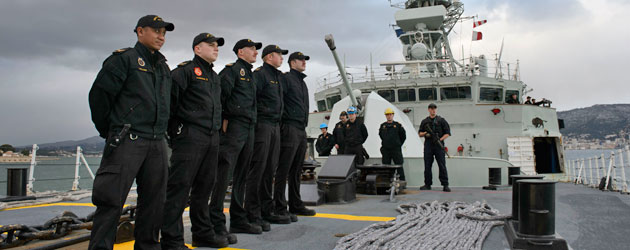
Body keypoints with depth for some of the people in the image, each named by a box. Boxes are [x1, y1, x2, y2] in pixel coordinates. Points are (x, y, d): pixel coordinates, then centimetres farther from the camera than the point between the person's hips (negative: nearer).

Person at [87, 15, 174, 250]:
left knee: (154, 199, 10)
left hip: (156, 143, 7)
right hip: (127, 141, -7)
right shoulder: (123, 59, -2)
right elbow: (99, 94, -6)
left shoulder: (164, 67, 19)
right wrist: (108, 131, 0)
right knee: (112, 198, -7)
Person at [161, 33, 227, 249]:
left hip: (212, 138, 8)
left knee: (205, 186, 13)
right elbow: (169, 99, -11)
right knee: (179, 186, -7)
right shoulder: (185, 71, -4)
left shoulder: (215, 77, 23)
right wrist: (171, 129, -9)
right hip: (190, 136, -8)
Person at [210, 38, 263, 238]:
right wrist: (224, 119, -15)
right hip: (233, 126, -9)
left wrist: (252, 122, 18)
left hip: (249, 129, 9)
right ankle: (217, 225, -10)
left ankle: (239, 221, 20)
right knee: (223, 174, -11)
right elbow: (220, 93, -14)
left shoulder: (249, 74, 25)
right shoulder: (231, 70, -2)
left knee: (241, 176, 12)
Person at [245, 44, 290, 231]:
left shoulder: (277, 76, 22)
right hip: (262, 125, -9)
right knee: (257, 169, -8)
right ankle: (252, 214, -4)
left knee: (270, 169, 11)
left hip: (275, 126, 9)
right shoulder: (260, 74, -7)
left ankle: (266, 211, 19)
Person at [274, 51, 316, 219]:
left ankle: (296, 205, 21)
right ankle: (280, 208, -4)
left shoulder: (302, 83, 23)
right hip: (289, 128, -9)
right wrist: (282, 119, -17)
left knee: (296, 171, 13)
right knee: (284, 170, -7)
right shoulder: (286, 79, -4)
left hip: (302, 131, 9)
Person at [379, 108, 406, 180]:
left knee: (399, 166, -1)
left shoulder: (398, 125, 0)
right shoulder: (382, 126, 7)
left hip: (396, 150, -3)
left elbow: (403, 136, 7)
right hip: (385, 150, 3)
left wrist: (398, 144, 6)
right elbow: (380, 135, 21)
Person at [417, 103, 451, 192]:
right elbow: (419, 133, 17)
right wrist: (425, 134, -5)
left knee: (442, 165, -5)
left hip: (438, 145, -2)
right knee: (427, 166, 3)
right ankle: (427, 184, 12)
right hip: (428, 145, 2)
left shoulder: (441, 120, 6)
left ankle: (445, 185, -4)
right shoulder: (424, 121, 14)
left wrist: (440, 139, -11)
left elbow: (447, 133, 3)